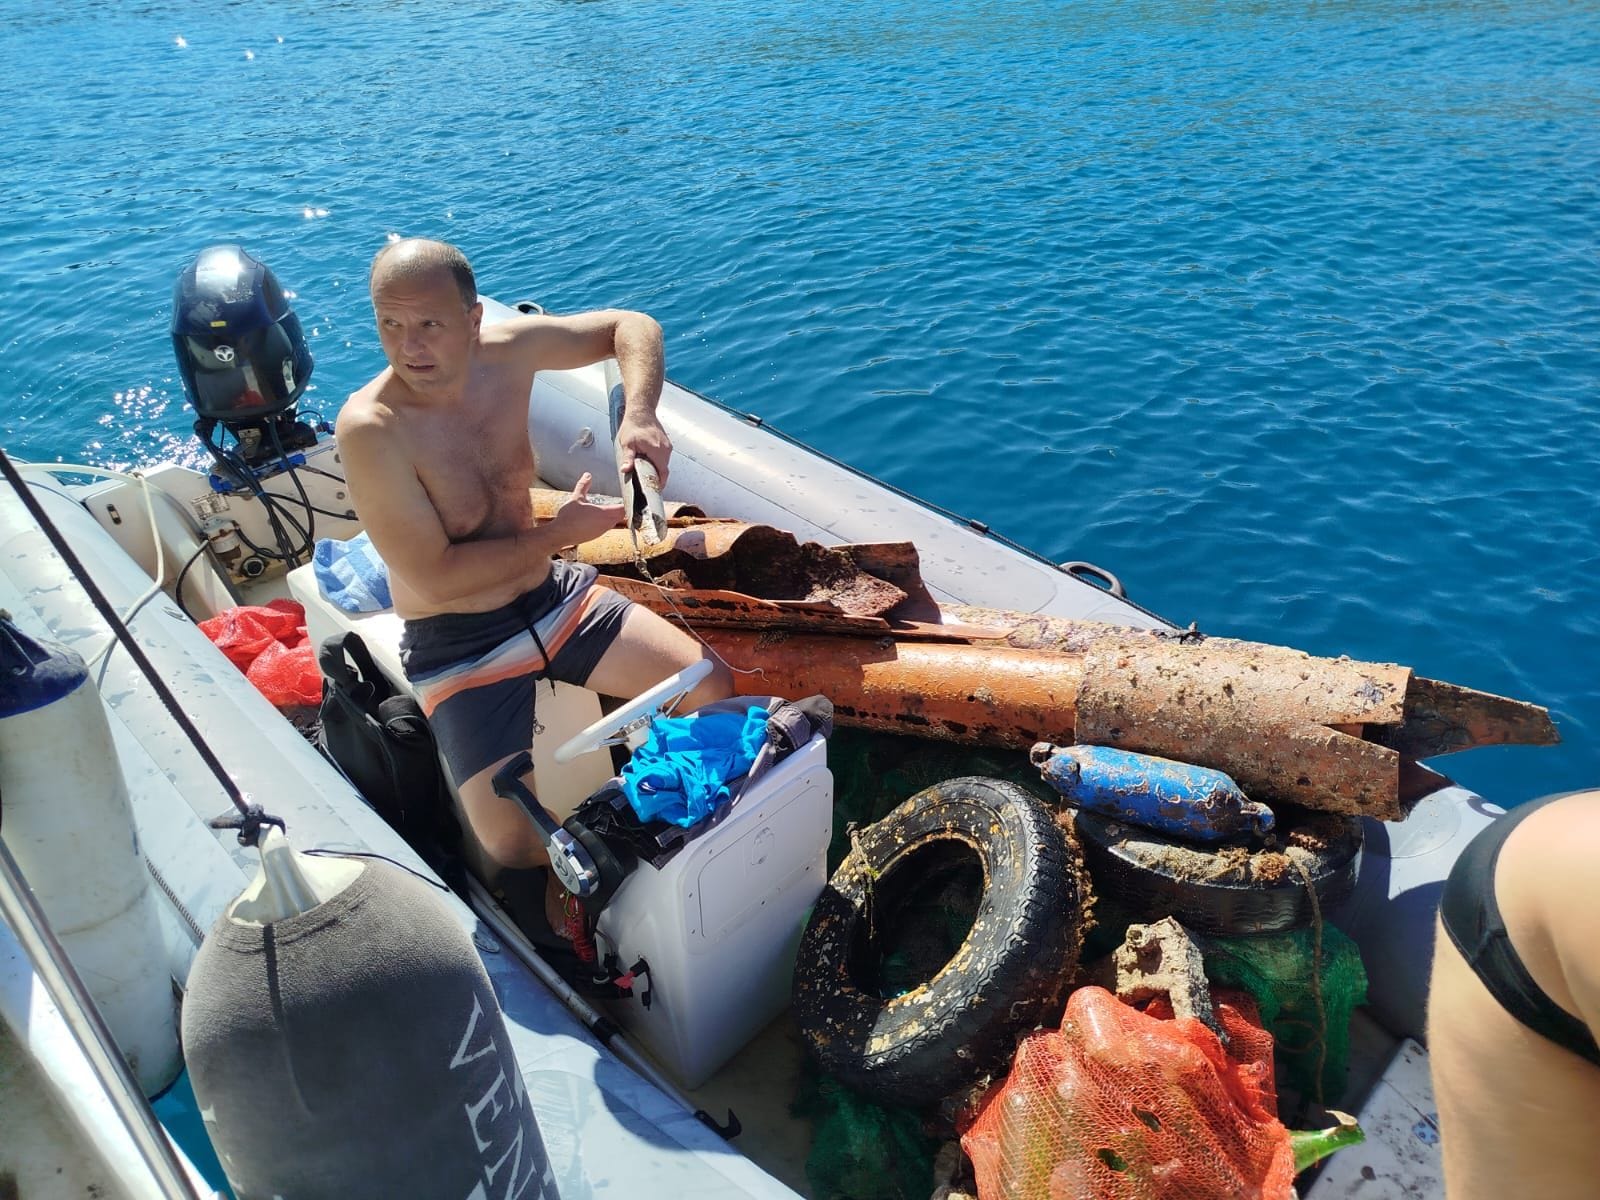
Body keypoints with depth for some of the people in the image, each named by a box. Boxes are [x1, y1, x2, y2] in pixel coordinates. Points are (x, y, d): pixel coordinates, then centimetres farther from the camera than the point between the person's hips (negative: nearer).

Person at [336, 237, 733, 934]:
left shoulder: (507, 351, -8)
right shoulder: (370, 428, -23)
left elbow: (630, 326, 4)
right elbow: (436, 578, -23)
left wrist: (639, 414, -15)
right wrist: (559, 533, -17)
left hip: (554, 596, 5)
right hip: (458, 647, -5)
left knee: (712, 690, -2)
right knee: (510, 846, -18)